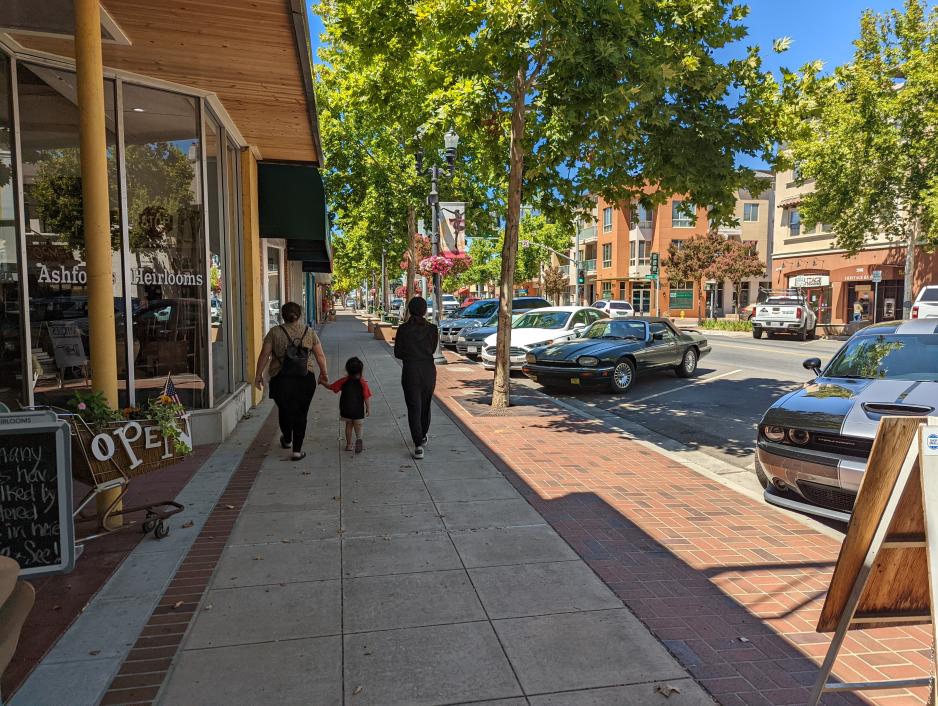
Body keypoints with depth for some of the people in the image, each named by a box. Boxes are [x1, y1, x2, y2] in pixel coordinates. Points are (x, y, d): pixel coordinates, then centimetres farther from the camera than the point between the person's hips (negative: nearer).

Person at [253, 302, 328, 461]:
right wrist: (324, 374, 14)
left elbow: (264, 355, -4)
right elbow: (320, 356, 3)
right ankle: (297, 450, 9)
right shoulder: (309, 332, 2)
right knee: (300, 413, 8)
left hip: (281, 381, 0)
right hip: (305, 380, 0)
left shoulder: (274, 332, -2)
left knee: (284, 410, 21)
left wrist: (258, 375, 5)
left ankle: (287, 440, 42)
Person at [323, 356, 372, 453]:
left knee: (348, 425, 18)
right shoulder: (363, 382, -10)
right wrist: (369, 408, -1)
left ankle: (349, 444, 21)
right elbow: (367, 397, -11)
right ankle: (359, 438, -14)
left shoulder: (344, 381, -6)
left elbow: (331, 387, 0)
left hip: (345, 410, 1)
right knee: (358, 425, 13)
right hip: (359, 411, -1)